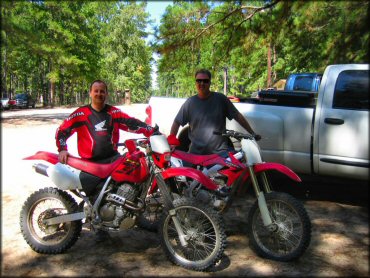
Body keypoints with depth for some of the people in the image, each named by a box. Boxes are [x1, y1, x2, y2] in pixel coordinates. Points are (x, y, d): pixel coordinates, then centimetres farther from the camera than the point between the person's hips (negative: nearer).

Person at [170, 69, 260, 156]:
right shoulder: (190, 102, 3)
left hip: (220, 151, -1)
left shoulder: (221, 99, 1)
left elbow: (238, 116, 4)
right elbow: (177, 122, 7)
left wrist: (252, 133, 2)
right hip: (196, 153, 1)